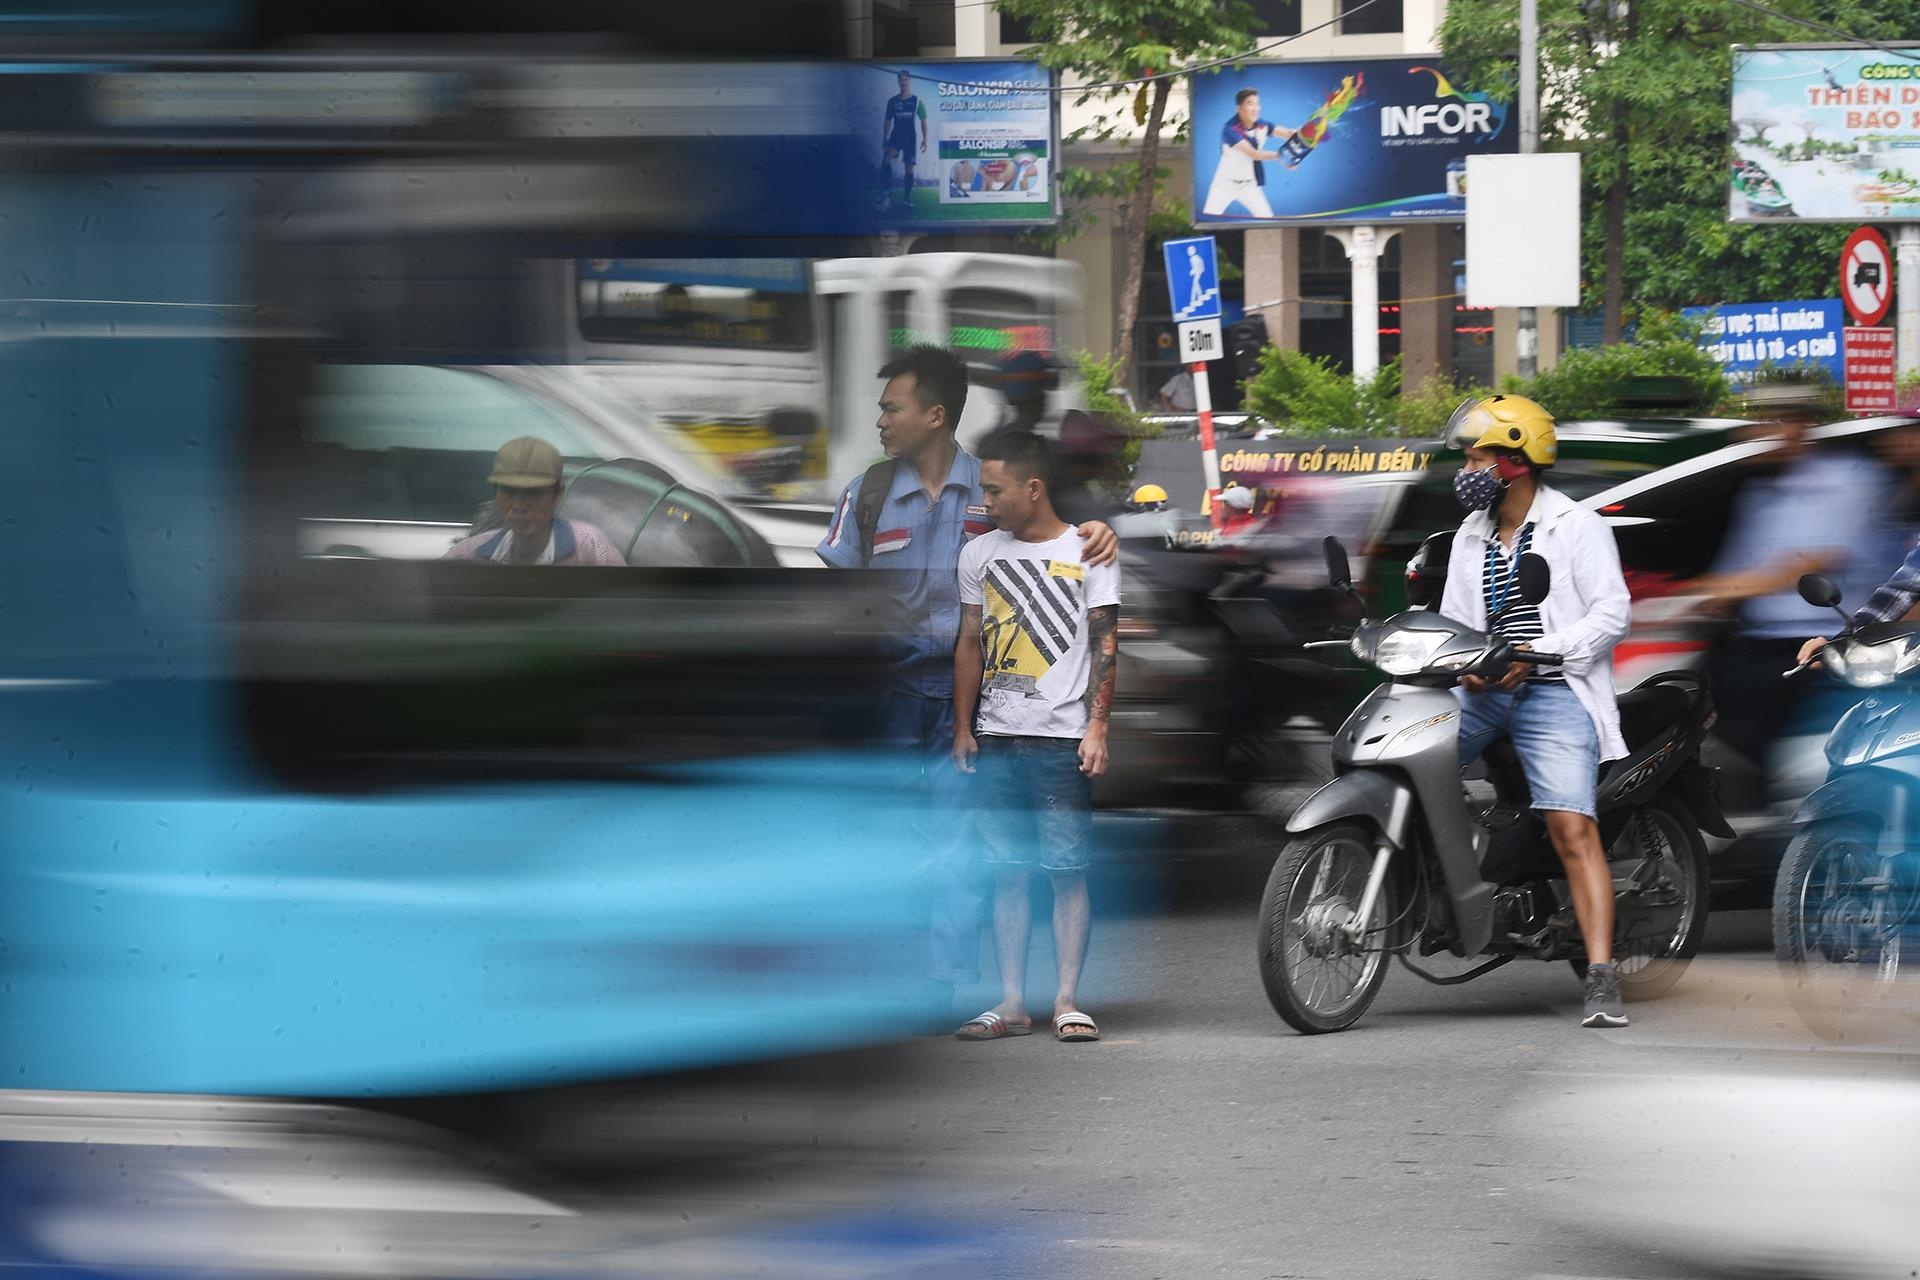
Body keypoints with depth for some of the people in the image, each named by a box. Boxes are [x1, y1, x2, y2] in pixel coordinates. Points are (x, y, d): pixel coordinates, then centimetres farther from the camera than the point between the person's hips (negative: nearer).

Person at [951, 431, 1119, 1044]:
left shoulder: (1087, 552, 1)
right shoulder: (979, 555, 13)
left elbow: (1105, 646, -1)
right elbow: (970, 644, 17)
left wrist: (1097, 728, -8)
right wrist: (962, 730, 12)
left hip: (1062, 739, -4)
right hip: (996, 740, 4)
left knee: (1067, 872, -6)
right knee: (1007, 872, 3)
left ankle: (1067, 1001, -3)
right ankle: (1011, 1003, 5)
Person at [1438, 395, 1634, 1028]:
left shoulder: (1576, 526, 0)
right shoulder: (1470, 537, 20)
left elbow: (1612, 614, -7)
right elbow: (1453, 620, 18)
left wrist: (1537, 653, -16)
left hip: (1553, 690, -6)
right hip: (1482, 688, 6)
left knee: (1573, 829, -18)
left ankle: (1601, 979, -22)